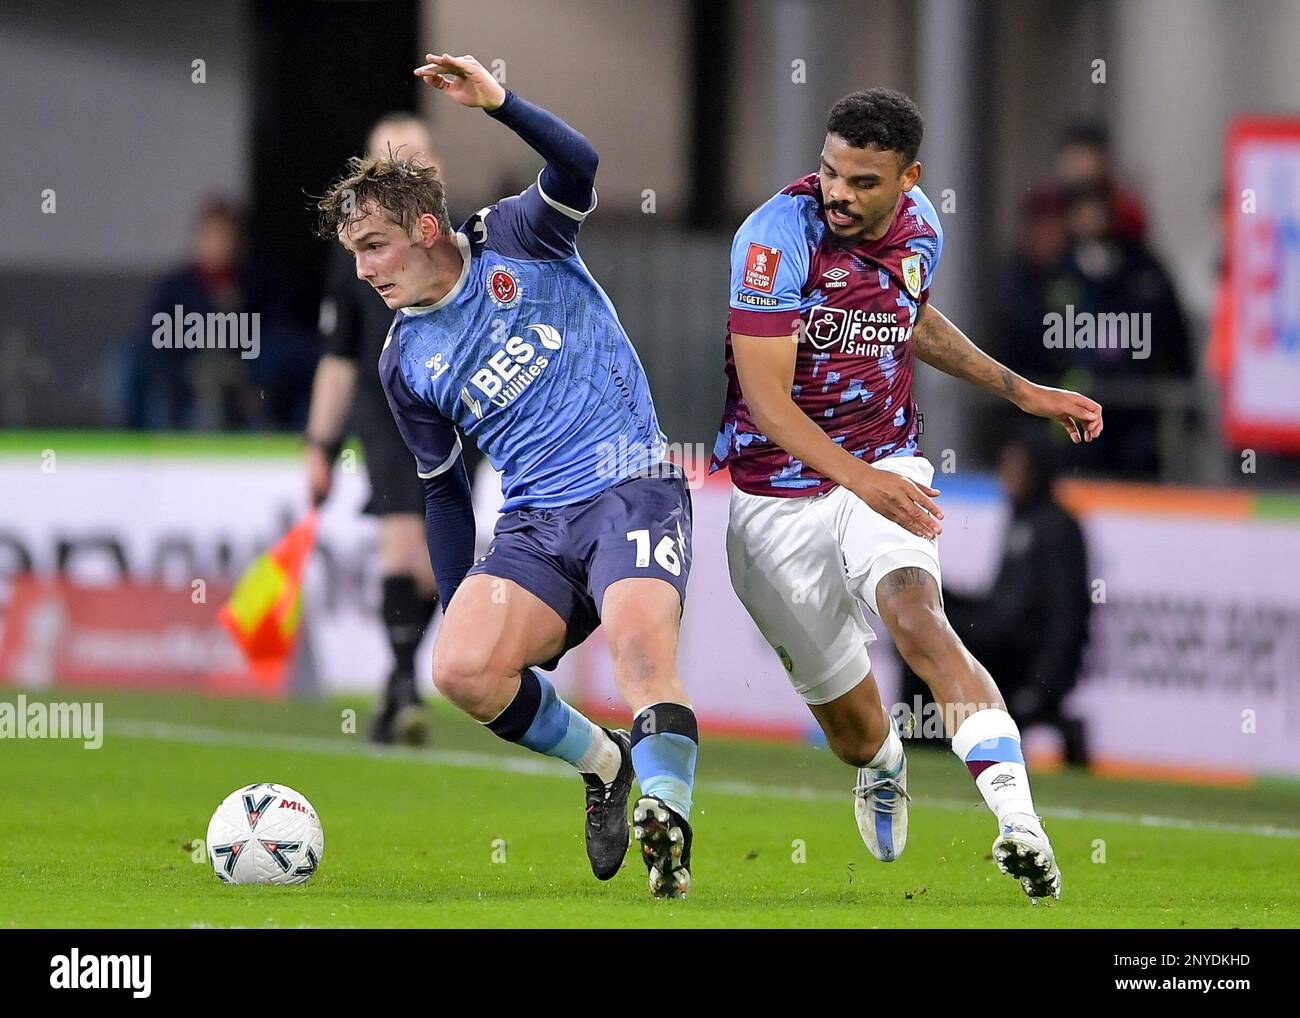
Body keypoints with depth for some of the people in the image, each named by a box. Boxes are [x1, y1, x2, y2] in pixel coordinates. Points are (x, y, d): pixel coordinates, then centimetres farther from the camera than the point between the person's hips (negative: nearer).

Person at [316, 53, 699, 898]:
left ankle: (666, 823, -29)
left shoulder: (515, 241, 1)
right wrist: (457, 607, 15)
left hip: (632, 487, -5)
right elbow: (443, 489, 20)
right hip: (535, 524, 5)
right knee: (461, 670, -18)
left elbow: (577, 169, -19)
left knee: (641, 641, -31)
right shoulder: (405, 363, 12)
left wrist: (499, 103, -34)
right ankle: (606, 765, 5)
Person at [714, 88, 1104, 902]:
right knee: (851, 724, 8)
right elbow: (765, 395, -24)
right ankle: (883, 768, 47)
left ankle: (1018, 819, -44)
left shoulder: (919, 230, -1)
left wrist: (1024, 393, 20)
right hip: (777, 491, -2)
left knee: (915, 613, -29)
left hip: (883, 466, 2)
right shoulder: (778, 235, -20)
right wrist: (861, 478, -37)